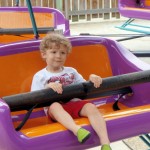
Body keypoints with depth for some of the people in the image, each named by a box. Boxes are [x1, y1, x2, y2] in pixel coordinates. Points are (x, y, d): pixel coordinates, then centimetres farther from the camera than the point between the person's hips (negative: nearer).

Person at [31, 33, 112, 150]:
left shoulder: (71, 71, 22)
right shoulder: (40, 76, 11)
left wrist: (92, 78, -1)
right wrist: (48, 87, -16)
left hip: (74, 103, 3)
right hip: (55, 108, -3)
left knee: (91, 107, -28)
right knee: (55, 106, -38)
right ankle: (77, 130, -64)